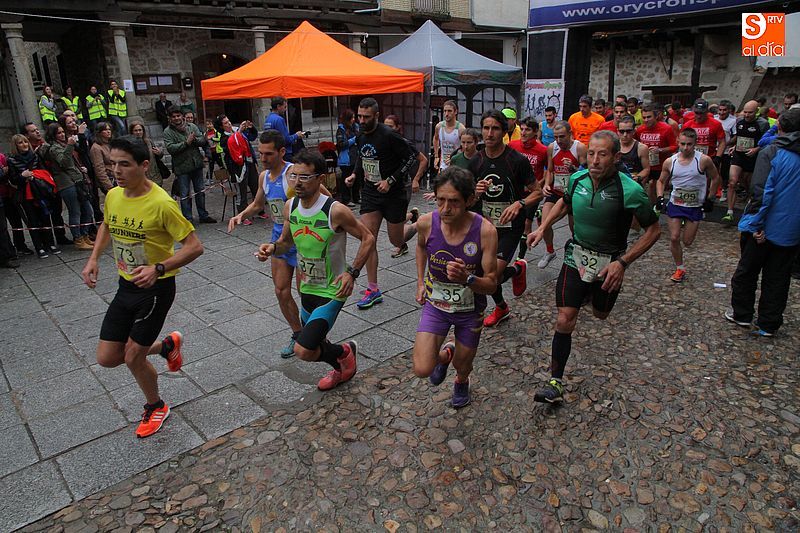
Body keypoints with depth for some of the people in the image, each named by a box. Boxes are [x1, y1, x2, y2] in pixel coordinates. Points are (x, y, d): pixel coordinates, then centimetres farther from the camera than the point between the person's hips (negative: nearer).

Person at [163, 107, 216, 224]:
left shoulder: (192, 127, 6)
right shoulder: (168, 132, -5)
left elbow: (203, 140, 1)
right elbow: (170, 148, -16)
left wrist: (194, 139, -19)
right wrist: (186, 143, -19)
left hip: (197, 164, 4)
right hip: (181, 167, -4)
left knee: (200, 192, 13)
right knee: (185, 195, 2)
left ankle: (203, 215, 25)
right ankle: (187, 219, 10)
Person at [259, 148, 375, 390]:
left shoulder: (336, 211, -23)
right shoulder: (290, 207, -4)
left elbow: (368, 239, -12)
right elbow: (286, 242, 12)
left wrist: (352, 272, -20)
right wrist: (273, 248, -11)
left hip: (332, 291, -7)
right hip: (307, 288, 7)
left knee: (303, 350, -15)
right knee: (314, 343, 23)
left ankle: (344, 352, 15)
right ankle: (340, 369, 53)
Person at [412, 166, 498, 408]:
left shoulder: (485, 231, -26)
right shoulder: (426, 223, -19)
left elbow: (491, 285, -19)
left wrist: (467, 278, -39)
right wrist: (420, 283, 5)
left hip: (470, 309, -1)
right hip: (435, 304, 1)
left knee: (462, 367, 17)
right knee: (422, 370, -12)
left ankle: (461, 382, 58)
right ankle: (445, 354, 26)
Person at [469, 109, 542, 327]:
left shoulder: (517, 160, -13)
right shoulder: (475, 162, 1)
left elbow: (537, 192, -6)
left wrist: (519, 204, -24)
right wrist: (476, 192, -15)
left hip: (510, 227, -5)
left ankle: (518, 269, 19)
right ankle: (501, 308, 43)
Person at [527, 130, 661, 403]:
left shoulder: (630, 191, -22)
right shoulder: (577, 179, -9)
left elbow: (654, 230, -11)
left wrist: (623, 262, -20)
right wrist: (542, 228, 3)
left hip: (609, 263, -1)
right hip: (576, 256, 2)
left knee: (601, 314, 23)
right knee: (565, 320, -8)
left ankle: (596, 295, 61)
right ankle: (555, 382, 3)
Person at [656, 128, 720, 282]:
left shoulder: (704, 160, -10)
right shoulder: (670, 162, -4)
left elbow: (715, 178, 4)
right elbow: (661, 181, 10)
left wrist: (710, 199, 1)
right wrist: (660, 197, -4)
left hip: (695, 206, -1)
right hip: (675, 204, 1)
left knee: (687, 242, 4)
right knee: (674, 238, -6)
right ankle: (680, 268, 12)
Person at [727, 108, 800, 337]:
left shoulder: (771, 153, -13)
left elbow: (761, 192, -21)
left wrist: (756, 224, -16)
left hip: (766, 227, -4)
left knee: (746, 271, 14)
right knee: (778, 279, 12)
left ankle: (742, 314, 26)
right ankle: (769, 324, 20)